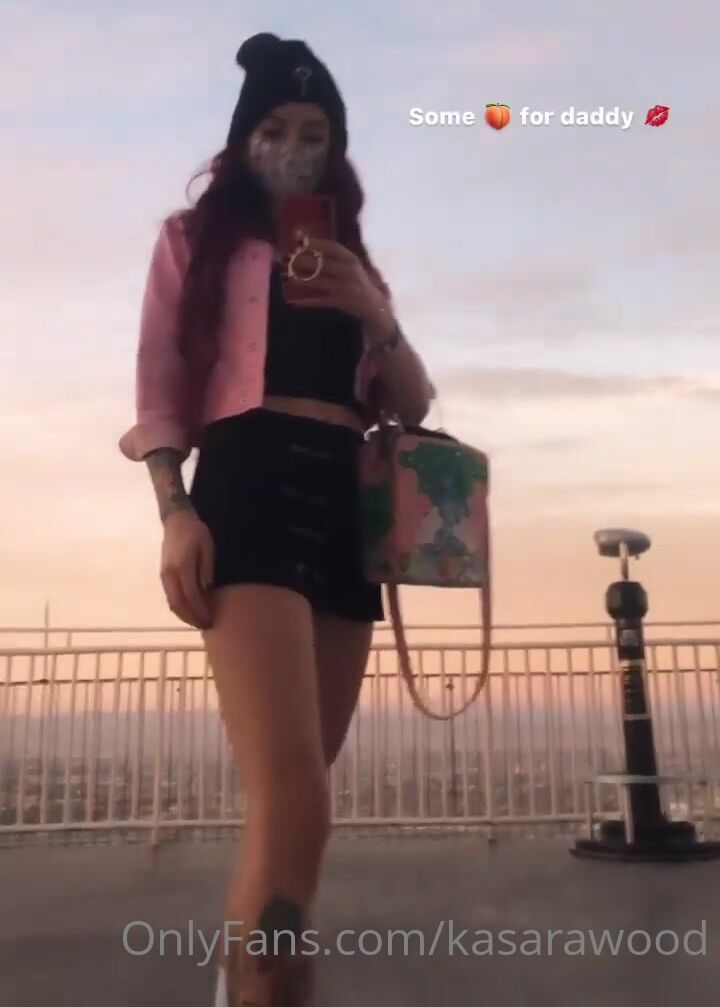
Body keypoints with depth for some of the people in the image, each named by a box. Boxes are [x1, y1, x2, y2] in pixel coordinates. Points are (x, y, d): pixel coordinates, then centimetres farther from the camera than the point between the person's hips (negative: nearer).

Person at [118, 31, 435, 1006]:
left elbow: (413, 408, 19)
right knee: (293, 798, -21)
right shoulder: (197, 237, 16)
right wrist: (175, 510, -12)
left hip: (348, 508, 5)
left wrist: (377, 317, 0)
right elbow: (160, 383, 3)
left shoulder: (352, 261, 27)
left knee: (296, 795, 8)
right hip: (247, 491, -5)